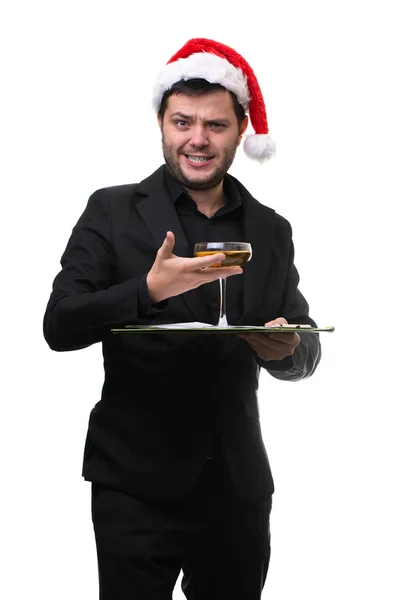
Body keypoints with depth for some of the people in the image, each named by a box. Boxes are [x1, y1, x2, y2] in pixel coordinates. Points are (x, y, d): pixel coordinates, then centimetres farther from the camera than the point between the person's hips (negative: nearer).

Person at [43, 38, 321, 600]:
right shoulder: (112, 212, -1)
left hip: (239, 486, 3)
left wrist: (287, 351, -14)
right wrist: (148, 291, -24)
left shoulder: (270, 230, 8)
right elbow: (59, 327, -8)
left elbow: (305, 352, 10)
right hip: (137, 485, -3)